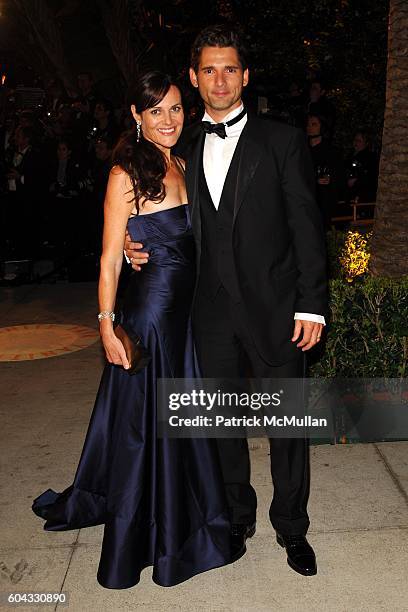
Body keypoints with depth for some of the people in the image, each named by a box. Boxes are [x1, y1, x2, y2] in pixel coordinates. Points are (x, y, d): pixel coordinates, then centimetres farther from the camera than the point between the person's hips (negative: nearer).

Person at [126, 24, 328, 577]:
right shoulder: (184, 147, 9)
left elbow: (307, 226, -5)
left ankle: (291, 528, 28)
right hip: (212, 313, 4)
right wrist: (139, 248, -5)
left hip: (273, 308, -3)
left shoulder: (282, 140, -2)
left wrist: (311, 304, -10)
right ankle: (238, 517, 36)